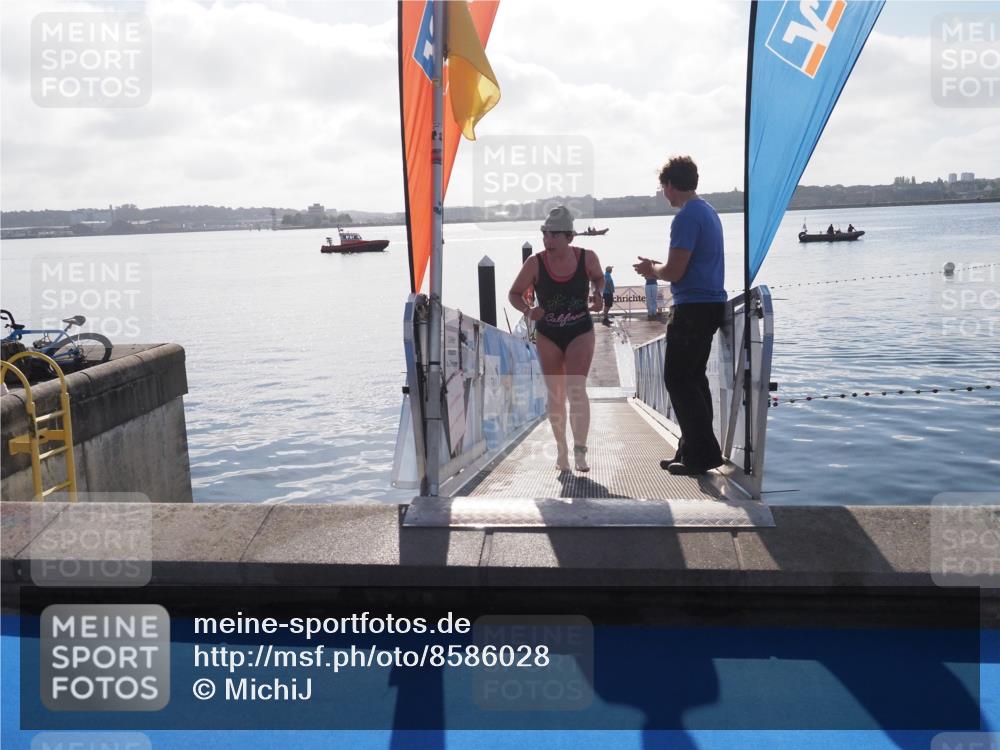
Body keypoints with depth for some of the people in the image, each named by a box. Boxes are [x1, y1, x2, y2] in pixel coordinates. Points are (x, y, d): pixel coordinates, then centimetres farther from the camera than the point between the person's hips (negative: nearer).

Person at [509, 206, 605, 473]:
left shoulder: (587, 258, -10)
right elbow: (514, 294, -3)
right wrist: (528, 310, -23)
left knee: (576, 389, -14)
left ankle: (580, 450, -9)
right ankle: (561, 449, 21)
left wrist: (597, 294, -9)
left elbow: (598, 278, 12)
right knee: (555, 394, 7)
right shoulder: (535, 263, -12)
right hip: (548, 335, 1)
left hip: (580, 332, -1)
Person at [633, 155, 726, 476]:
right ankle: (693, 451, 18)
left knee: (678, 379, -5)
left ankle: (701, 453, -4)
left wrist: (652, 270, 0)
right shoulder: (708, 212, 16)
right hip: (711, 304, 10)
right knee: (693, 378, 13)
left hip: (692, 308, -10)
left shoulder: (686, 217, -15)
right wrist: (659, 267, 21)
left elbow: (674, 271, -19)